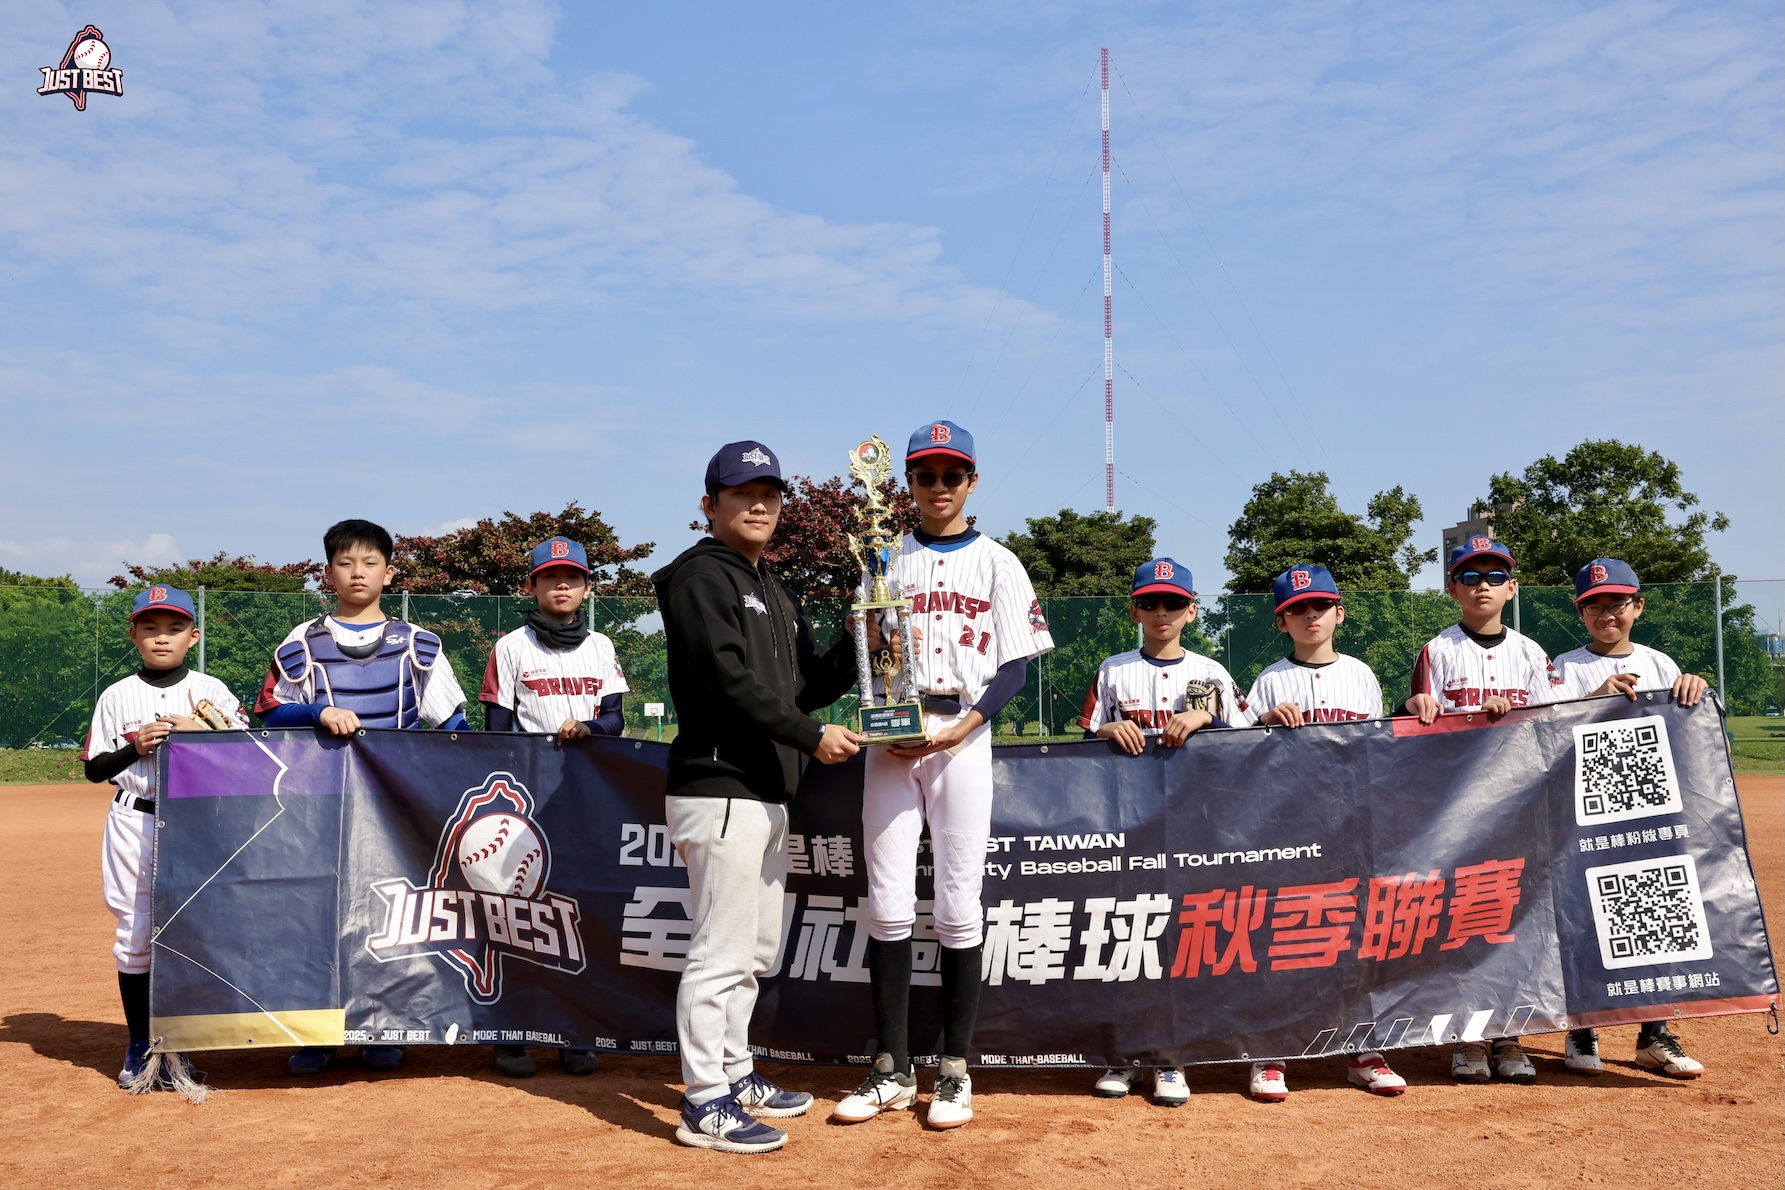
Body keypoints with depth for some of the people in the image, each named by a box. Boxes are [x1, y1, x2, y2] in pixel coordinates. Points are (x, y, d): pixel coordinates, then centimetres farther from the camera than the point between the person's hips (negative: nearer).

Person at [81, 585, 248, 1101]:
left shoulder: (212, 691, 4)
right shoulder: (118, 696, 6)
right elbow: (94, 768, 6)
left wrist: (200, 732, -15)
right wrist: (135, 746, -11)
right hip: (135, 823, 1)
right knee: (134, 935, 4)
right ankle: (141, 1044, 18)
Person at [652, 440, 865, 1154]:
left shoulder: (775, 592, 21)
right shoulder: (702, 575, -7)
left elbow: (805, 686, 17)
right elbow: (729, 680, -19)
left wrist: (859, 645, 1)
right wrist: (812, 737, -19)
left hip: (767, 793, 10)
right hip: (720, 789, -10)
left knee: (756, 950, 17)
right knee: (722, 950, -6)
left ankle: (734, 1075, 29)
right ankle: (705, 1105, 2)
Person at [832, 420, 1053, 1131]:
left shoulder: (996, 563, 6)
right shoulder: (885, 559, 13)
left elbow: (1016, 665, 0)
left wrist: (964, 725, -13)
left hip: (964, 738, -2)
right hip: (890, 738, 2)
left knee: (958, 908, 0)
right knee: (887, 905, 1)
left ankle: (954, 1071, 10)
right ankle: (892, 1070, 10)